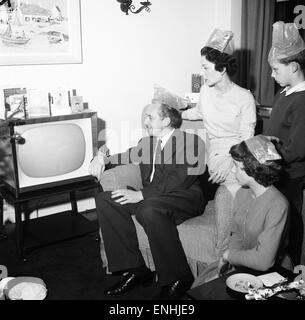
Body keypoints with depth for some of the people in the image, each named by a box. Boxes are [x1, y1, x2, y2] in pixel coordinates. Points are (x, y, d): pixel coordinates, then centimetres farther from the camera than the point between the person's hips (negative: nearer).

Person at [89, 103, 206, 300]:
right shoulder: (148, 142, 15)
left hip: (185, 199, -7)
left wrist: (141, 194, -24)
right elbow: (128, 157, 28)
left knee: (149, 209, -38)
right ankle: (135, 269, -12)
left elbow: (180, 181, -18)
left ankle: (178, 278, -20)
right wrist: (103, 160, 4)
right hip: (151, 198, 7)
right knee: (104, 200, -11)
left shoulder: (191, 142, -6)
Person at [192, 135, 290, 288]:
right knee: (199, 284, -4)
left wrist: (229, 255, -14)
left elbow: (264, 261, -29)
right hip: (241, 263, 6)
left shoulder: (278, 205, -26)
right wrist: (227, 260, -9)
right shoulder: (242, 194, -1)